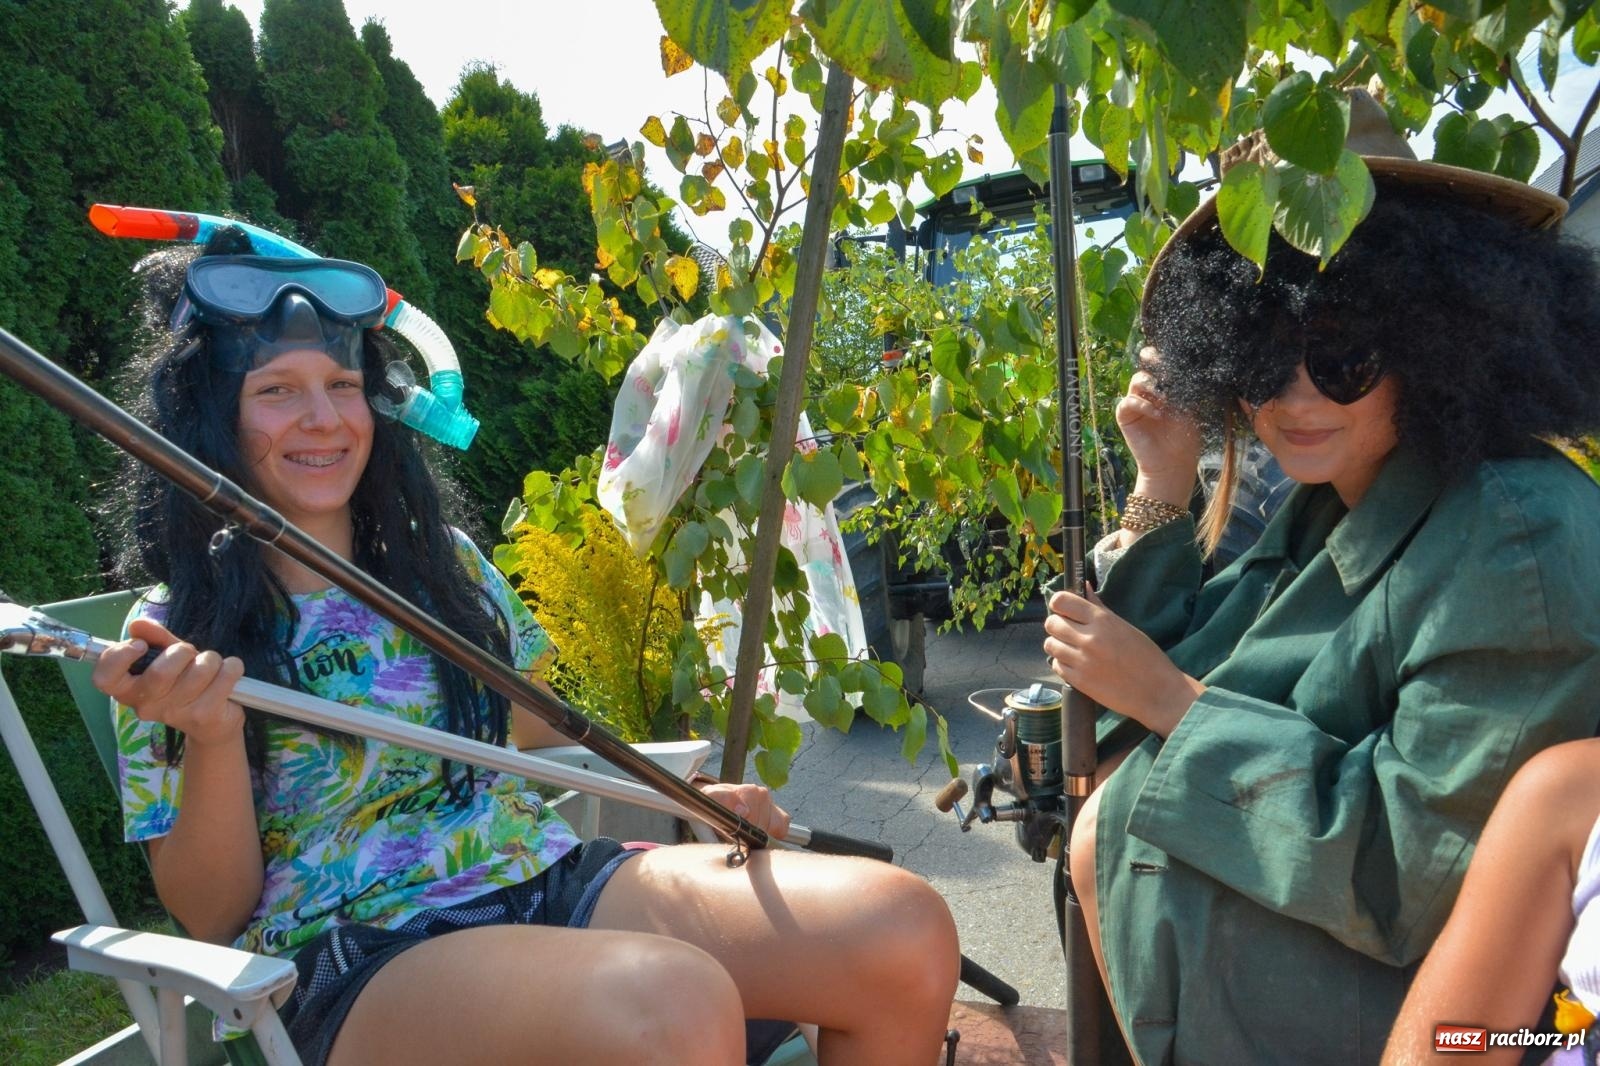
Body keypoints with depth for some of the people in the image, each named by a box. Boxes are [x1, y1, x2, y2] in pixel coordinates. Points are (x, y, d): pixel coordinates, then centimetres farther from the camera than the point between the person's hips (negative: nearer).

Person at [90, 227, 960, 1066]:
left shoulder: (446, 560, 12)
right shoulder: (178, 633, 2)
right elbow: (211, 918, -1)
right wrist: (211, 736, -18)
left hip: (552, 877, 5)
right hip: (355, 953, -4)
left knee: (905, 926, -16)